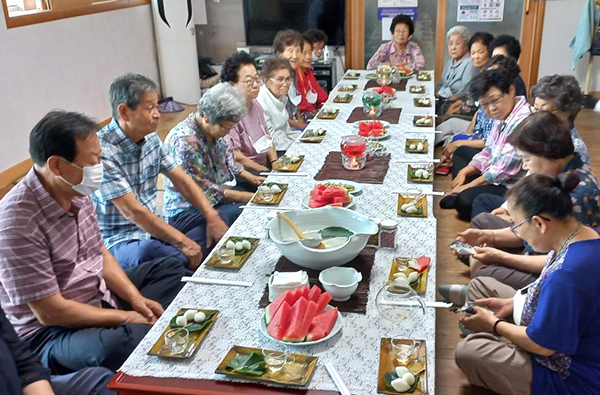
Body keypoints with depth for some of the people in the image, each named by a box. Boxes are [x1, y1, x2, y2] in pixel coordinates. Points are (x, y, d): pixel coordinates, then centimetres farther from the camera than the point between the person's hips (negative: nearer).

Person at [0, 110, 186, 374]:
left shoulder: (76, 192, -3)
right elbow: (50, 311, -24)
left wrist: (135, 299, -5)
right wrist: (127, 317, -17)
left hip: (99, 296, 9)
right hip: (50, 331, -9)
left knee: (172, 268, 15)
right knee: (132, 340, -37)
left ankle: (151, 325, -5)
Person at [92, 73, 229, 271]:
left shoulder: (151, 138, 3)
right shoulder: (102, 150, -23)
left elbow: (182, 180, 5)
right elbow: (131, 211, -25)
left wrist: (212, 216, -9)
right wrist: (182, 241, -24)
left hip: (152, 226, 8)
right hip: (118, 241, -8)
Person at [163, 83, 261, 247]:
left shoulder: (215, 129, 0)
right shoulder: (184, 140, -25)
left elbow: (228, 161, 16)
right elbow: (204, 190, -23)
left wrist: (250, 178, 1)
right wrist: (247, 197, -19)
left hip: (216, 200, 9)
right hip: (186, 212, -9)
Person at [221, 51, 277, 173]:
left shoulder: (255, 103, 9)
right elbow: (235, 157, -22)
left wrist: (275, 163, 1)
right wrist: (265, 171, -17)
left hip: (266, 164, 9)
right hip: (245, 173, -9)